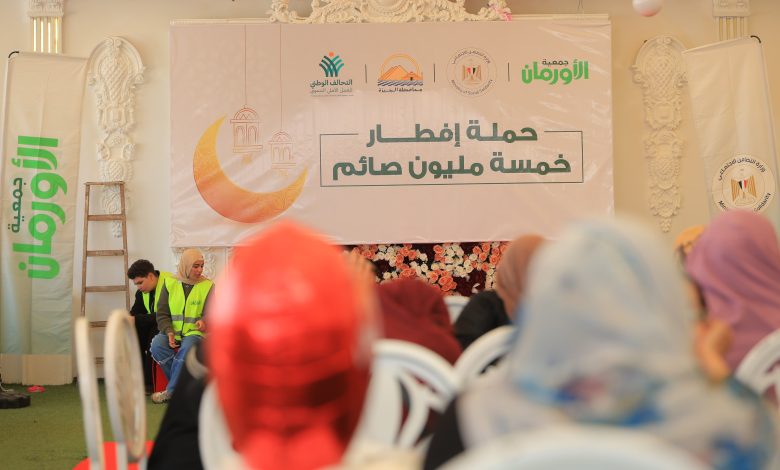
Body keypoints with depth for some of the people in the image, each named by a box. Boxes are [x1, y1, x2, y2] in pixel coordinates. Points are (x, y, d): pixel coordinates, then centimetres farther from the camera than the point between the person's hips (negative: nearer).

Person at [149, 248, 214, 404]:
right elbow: (162, 314, 5)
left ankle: (170, 391, -27)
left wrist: (204, 322, -27)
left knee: (187, 347, -37)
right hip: (172, 333, 2)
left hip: (194, 333, -2)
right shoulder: (170, 284, 7)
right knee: (157, 344, -31)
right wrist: (169, 332, -14)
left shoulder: (208, 286, 5)